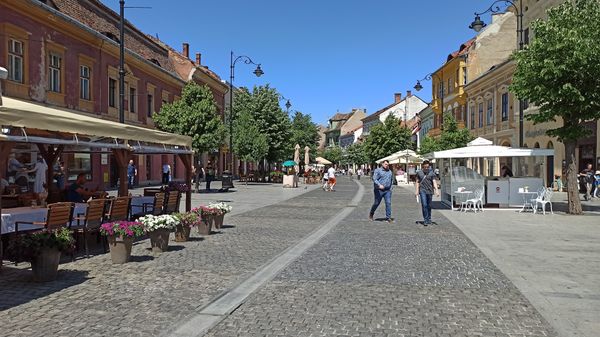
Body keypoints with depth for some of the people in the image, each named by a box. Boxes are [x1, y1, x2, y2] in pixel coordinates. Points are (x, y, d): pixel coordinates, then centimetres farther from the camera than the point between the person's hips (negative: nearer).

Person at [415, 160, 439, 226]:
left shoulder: (432, 172, 0)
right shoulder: (419, 172, 4)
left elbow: (434, 182, -9)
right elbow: (417, 182, 9)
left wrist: (436, 190, -21)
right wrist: (416, 191, 2)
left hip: (430, 191, 1)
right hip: (422, 191, -1)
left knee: (429, 206, 9)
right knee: (424, 205, -10)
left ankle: (429, 219, 24)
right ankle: (425, 220, -7)